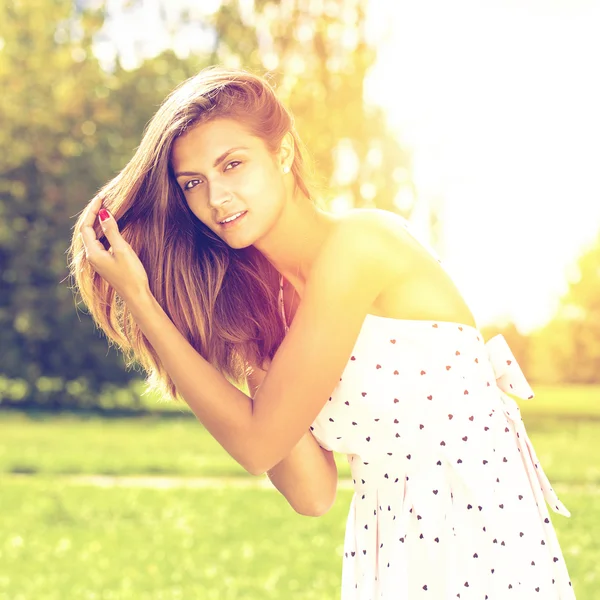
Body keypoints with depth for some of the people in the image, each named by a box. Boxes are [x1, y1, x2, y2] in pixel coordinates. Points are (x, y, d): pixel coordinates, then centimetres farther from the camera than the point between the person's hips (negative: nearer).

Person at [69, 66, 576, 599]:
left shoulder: (359, 240, -15)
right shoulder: (263, 299, 6)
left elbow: (260, 443, -15)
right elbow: (313, 493, -1)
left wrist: (140, 299, -12)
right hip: (392, 553, 6)